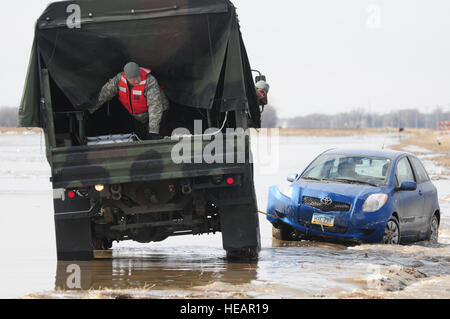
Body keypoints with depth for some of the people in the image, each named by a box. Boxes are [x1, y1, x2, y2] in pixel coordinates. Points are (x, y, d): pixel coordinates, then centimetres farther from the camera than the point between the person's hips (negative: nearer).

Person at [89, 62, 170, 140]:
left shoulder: (150, 81, -36)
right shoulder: (120, 79, -21)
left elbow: (155, 106, -42)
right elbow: (103, 95, -8)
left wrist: (153, 131, -50)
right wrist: (88, 111, -3)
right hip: (138, 117, 5)